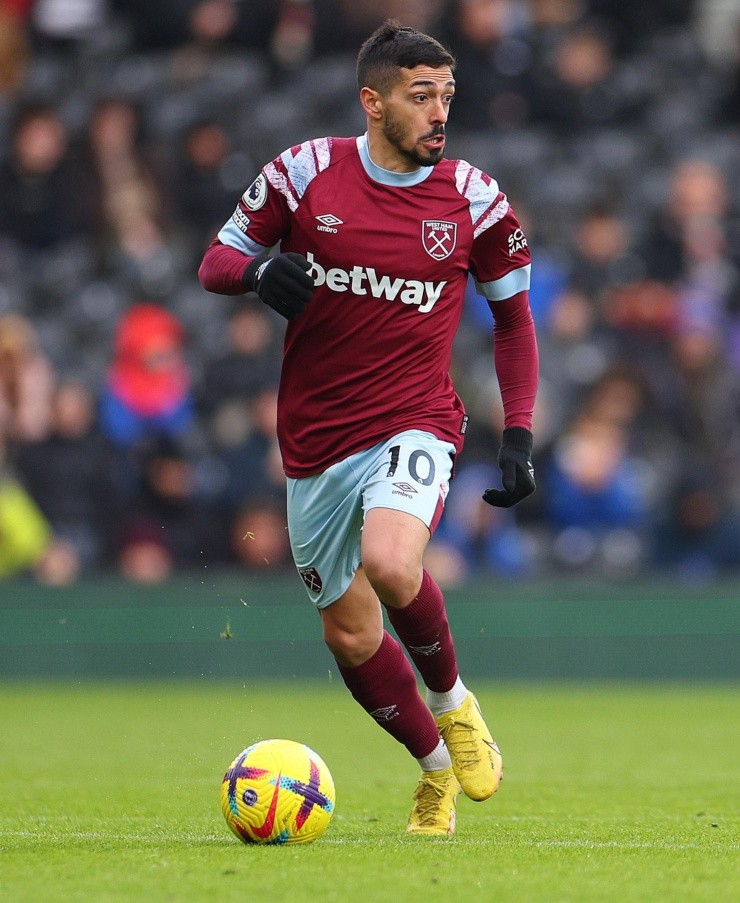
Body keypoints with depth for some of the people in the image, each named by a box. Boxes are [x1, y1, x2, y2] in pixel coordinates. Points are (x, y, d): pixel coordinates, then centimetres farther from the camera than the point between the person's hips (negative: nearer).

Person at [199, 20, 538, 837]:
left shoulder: (474, 199, -3)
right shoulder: (304, 172, -5)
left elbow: (512, 314, 11)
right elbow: (215, 263, 4)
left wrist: (519, 433, 2)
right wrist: (258, 271, -21)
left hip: (415, 424, -2)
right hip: (315, 442, 2)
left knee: (389, 563, -31)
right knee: (349, 633, 8)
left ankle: (452, 701, -3)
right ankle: (437, 769, 31)